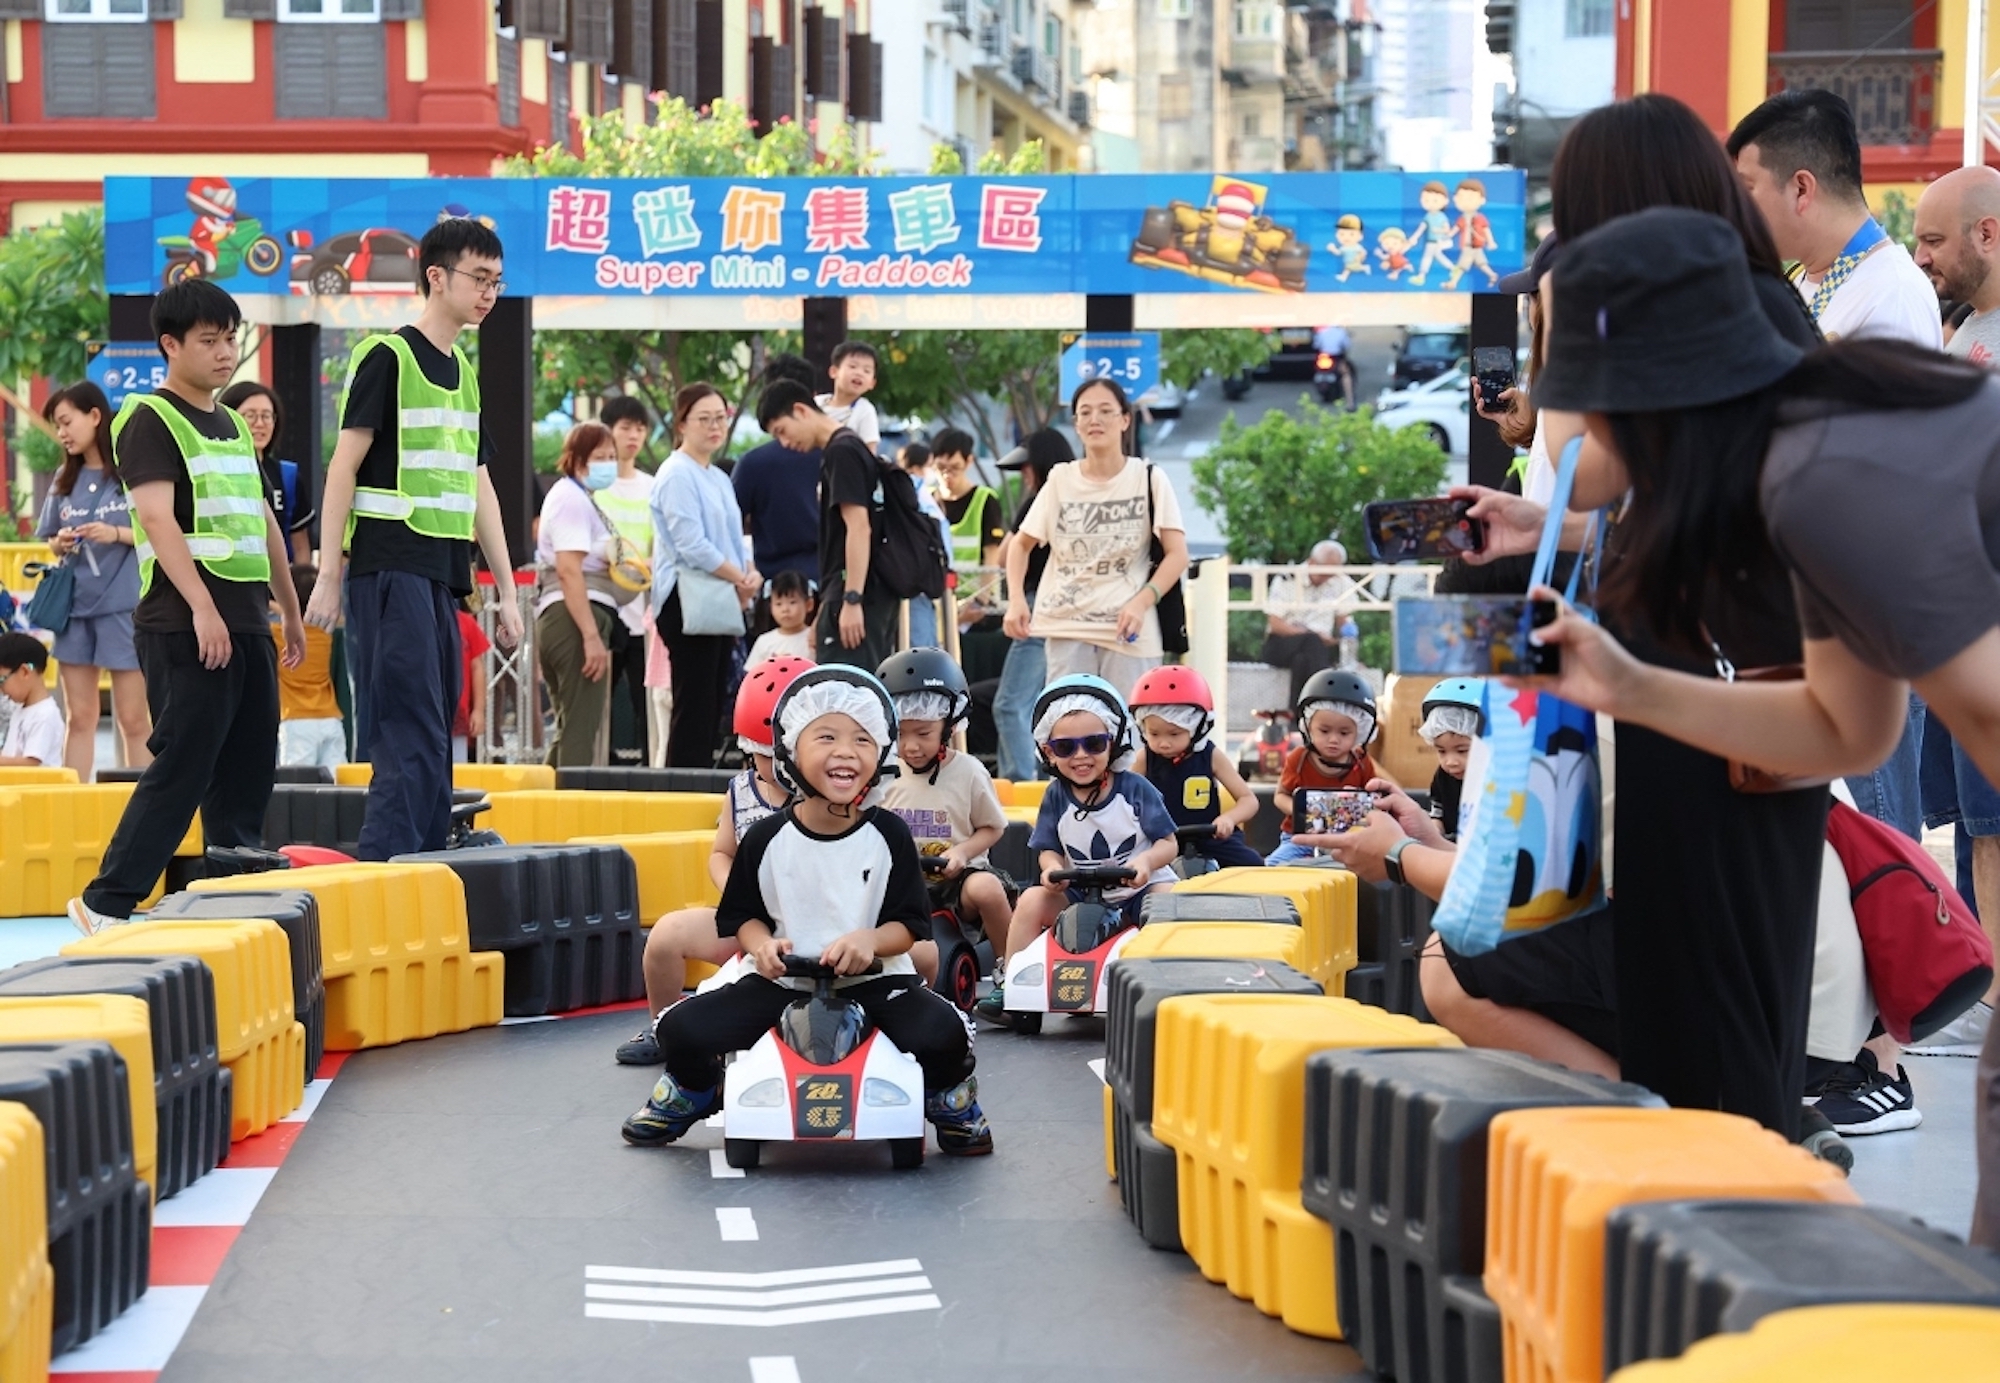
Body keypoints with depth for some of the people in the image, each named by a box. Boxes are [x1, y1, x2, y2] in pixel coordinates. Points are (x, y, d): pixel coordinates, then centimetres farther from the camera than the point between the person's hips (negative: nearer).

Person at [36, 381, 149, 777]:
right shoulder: (65, 480, 10)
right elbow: (51, 542, 19)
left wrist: (117, 533, -18)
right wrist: (60, 544, -3)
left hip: (124, 606, -5)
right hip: (74, 606, 5)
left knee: (132, 719, -1)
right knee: (80, 718, 8)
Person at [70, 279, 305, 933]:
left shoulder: (233, 425, 19)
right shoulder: (149, 419, -5)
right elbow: (156, 517, -17)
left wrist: (290, 611, 25)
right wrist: (201, 606, -26)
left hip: (248, 622, 8)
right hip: (186, 626, -8)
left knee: (248, 770, 7)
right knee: (182, 767, -10)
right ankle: (106, 901, -4)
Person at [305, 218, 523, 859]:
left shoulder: (465, 373, 19)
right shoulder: (387, 356, -5)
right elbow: (344, 466, -9)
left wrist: (507, 590, 18)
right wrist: (329, 576, -15)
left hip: (444, 576, 8)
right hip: (392, 570, -8)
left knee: (433, 741, 8)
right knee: (411, 739, -13)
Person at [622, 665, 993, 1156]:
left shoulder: (888, 834, -5)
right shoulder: (767, 838, -3)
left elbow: (912, 924, -3)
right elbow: (740, 914, 9)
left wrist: (870, 938, -24)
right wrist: (762, 944, -13)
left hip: (873, 981, -1)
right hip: (783, 982, 1)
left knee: (942, 1033, -30)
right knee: (682, 1029, -17)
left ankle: (949, 1099, 10)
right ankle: (694, 1092, 23)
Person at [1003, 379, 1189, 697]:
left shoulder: (1149, 479, 0)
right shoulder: (1060, 481, 6)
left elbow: (1177, 554, -4)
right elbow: (1021, 544, 14)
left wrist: (1142, 602, -19)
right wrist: (1016, 599, -4)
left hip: (1127, 630, -2)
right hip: (1066, 628, 2)